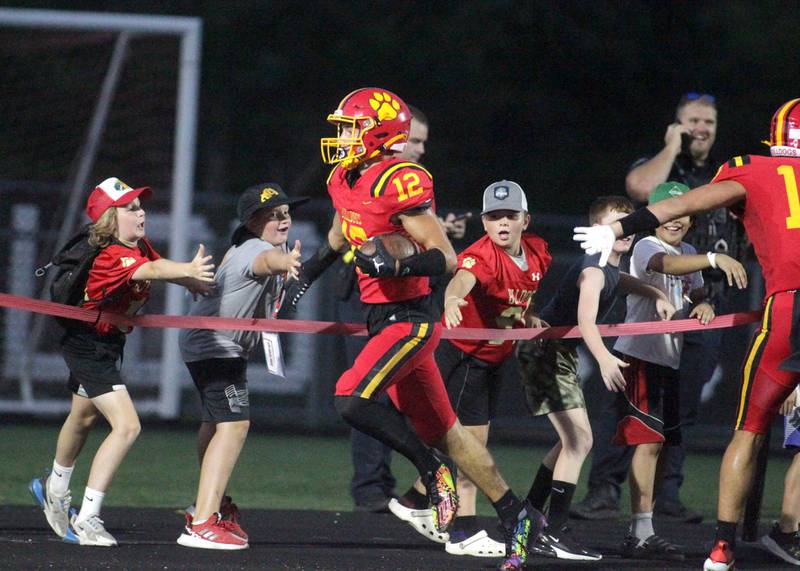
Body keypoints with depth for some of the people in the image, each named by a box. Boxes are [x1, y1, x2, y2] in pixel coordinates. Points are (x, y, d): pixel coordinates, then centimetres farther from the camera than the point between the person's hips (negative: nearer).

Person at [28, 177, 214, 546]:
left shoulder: (139, 246, -3)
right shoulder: (113, 256, -31)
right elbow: (151, 271, -49)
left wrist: (191, 279, -14)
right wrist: (188, 270, -66)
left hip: (107, 345, 10)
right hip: (88, 346, -10)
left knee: (85, 418, 30)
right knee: (126, 426, -21)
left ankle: (55, 490, 55)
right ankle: (85, 521, -17)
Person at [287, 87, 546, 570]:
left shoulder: (400, 184, -19)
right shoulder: (346, 181, 9)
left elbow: (446, 258, -19)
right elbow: (339, 238, 31)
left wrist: (396, 266, -33)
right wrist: (304, 277, 30)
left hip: (410, 318, -9)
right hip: (384, 318, 9)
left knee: (353, 398, -24)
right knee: (440, 430, 12)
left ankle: (431, 469, -5)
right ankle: (518, 516, 20)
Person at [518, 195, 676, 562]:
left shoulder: (609, 268, 9)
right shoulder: (593, 270, -21)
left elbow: (622, 281, 32)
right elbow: (585, 320, -37)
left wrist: (657, 296, 9)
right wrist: (604, 359, -56)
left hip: (559, 353, 11)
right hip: (545, 351, -11)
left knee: (573, 440, 23)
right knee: (579, 439, -17)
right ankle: (554, 535, -20)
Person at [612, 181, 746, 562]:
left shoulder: (689, 255, 15)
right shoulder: (647, 247, -12)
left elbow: (696, 294, 19)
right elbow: (666, 265, -34)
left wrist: (703, 306, -7)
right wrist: (714, 259, -51)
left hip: (669, 360, 9)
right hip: (639, 355, -9)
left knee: (656, 443, 10)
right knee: (647, 441, -14)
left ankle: (641, 532, 16)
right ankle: (641, 533, -16)